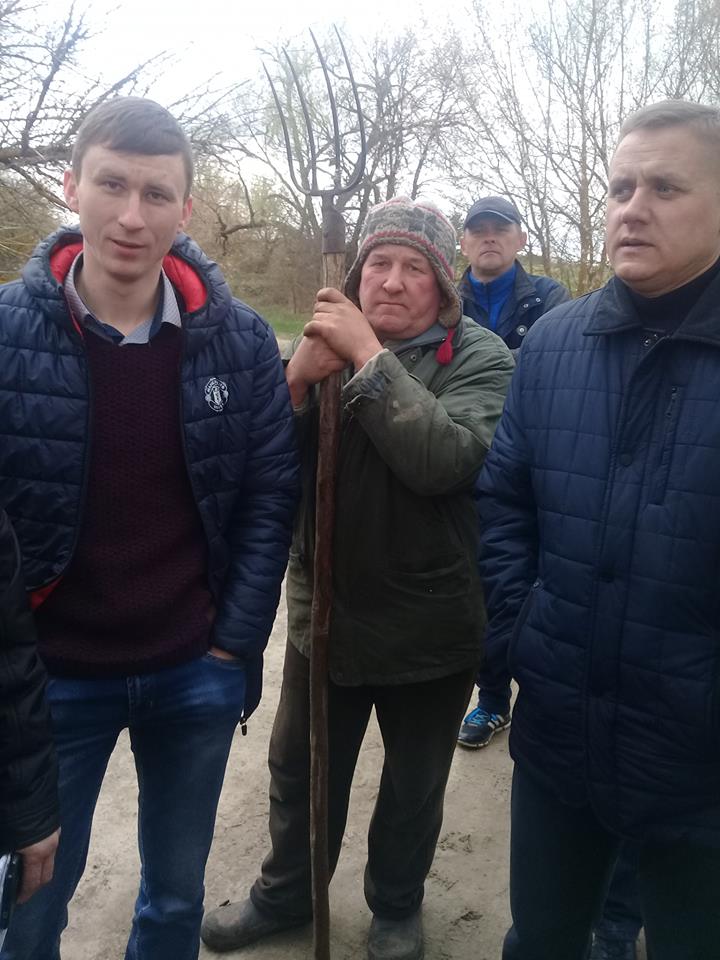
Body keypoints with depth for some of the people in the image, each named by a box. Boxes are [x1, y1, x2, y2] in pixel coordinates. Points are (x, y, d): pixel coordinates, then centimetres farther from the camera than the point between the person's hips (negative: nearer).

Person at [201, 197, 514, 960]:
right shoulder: (329, 339, 1)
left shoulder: (478, 357, -10)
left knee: (413, 785, 19)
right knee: (300, 770, 20)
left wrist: (369, 357, -27)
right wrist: (299, 378, -21)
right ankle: (284, 894, 46)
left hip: (431, 625, -3)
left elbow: (446, 460, -29)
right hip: (325, 610, 3)